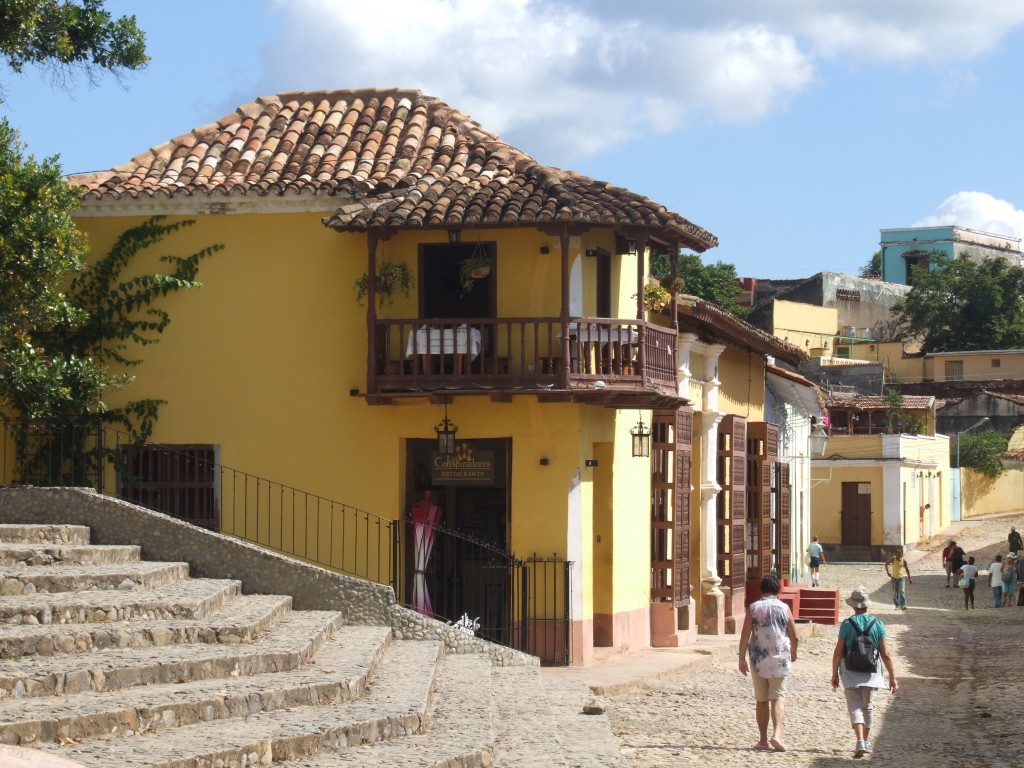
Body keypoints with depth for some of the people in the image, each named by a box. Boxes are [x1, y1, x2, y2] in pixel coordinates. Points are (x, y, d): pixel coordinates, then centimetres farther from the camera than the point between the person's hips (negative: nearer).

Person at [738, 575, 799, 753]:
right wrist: (793, 652, 24)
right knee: (778, 697, 3)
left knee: (761, 700, 10)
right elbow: (794, 635, 6)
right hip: (779, 659, 0)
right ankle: (777, 734, -16)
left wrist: (742, 659, 1)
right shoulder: (784, 608, 2)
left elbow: (745, 635, -5)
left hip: (758, 660, 0)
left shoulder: (753, 608, -1)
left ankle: (763, 740, 13)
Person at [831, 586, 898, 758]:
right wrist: (892, 677, 1)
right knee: (867, 707, 19)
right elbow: (886, 654, -5)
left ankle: (860, 741, -21)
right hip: (871, 672, 3)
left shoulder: (847, 624, -10)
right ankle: (866, 742, 29)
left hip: (850, 672, -3)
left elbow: (838, 652, -8)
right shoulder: (878, 624, -4)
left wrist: (835, 674, 4)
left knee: (855, 707, -1)